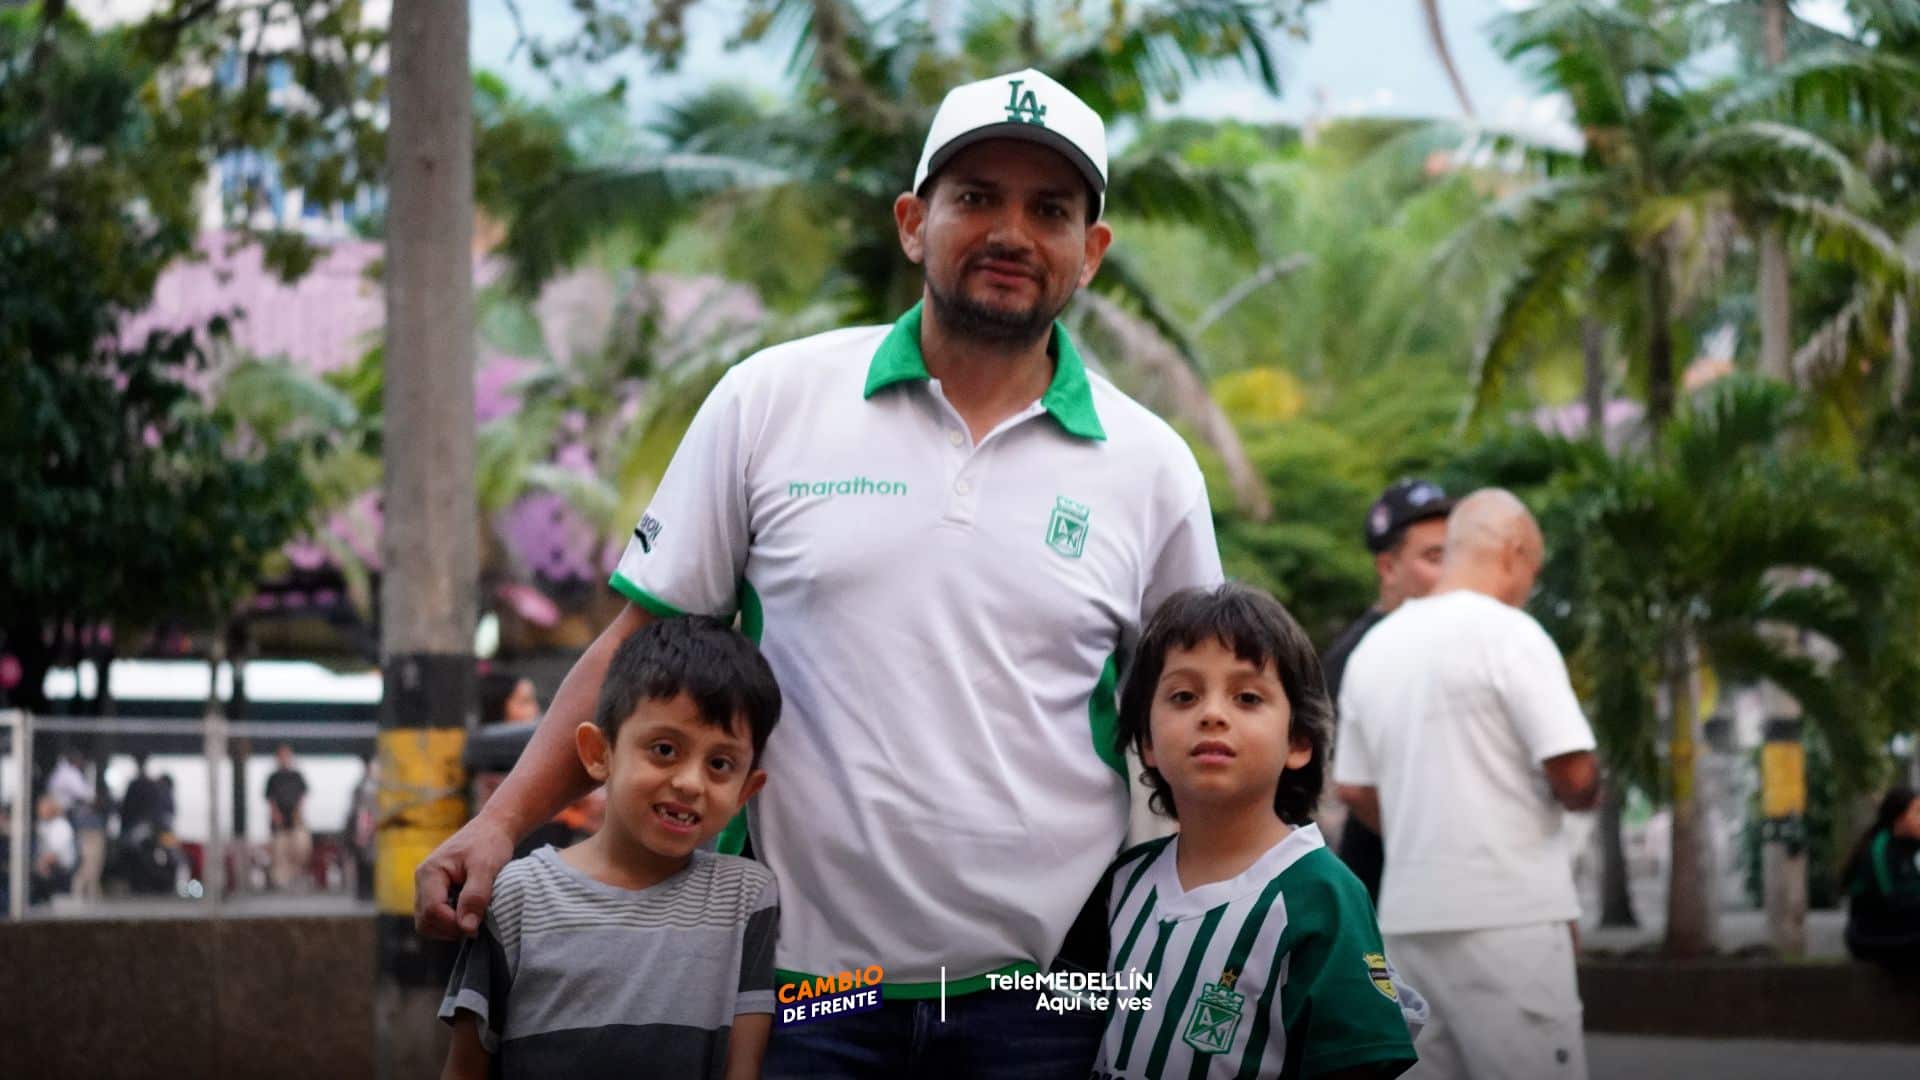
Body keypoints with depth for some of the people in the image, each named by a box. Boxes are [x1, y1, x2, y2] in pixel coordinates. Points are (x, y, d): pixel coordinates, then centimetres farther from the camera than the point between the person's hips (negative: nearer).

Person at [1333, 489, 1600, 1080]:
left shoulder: (1373, 647, 13)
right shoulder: (1509, 634, -9)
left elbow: (1354, 789, 18)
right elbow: (1574, 774, -15)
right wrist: (1584, 794, 7)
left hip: (1409, 916, 7)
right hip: (1506, 915, -7)